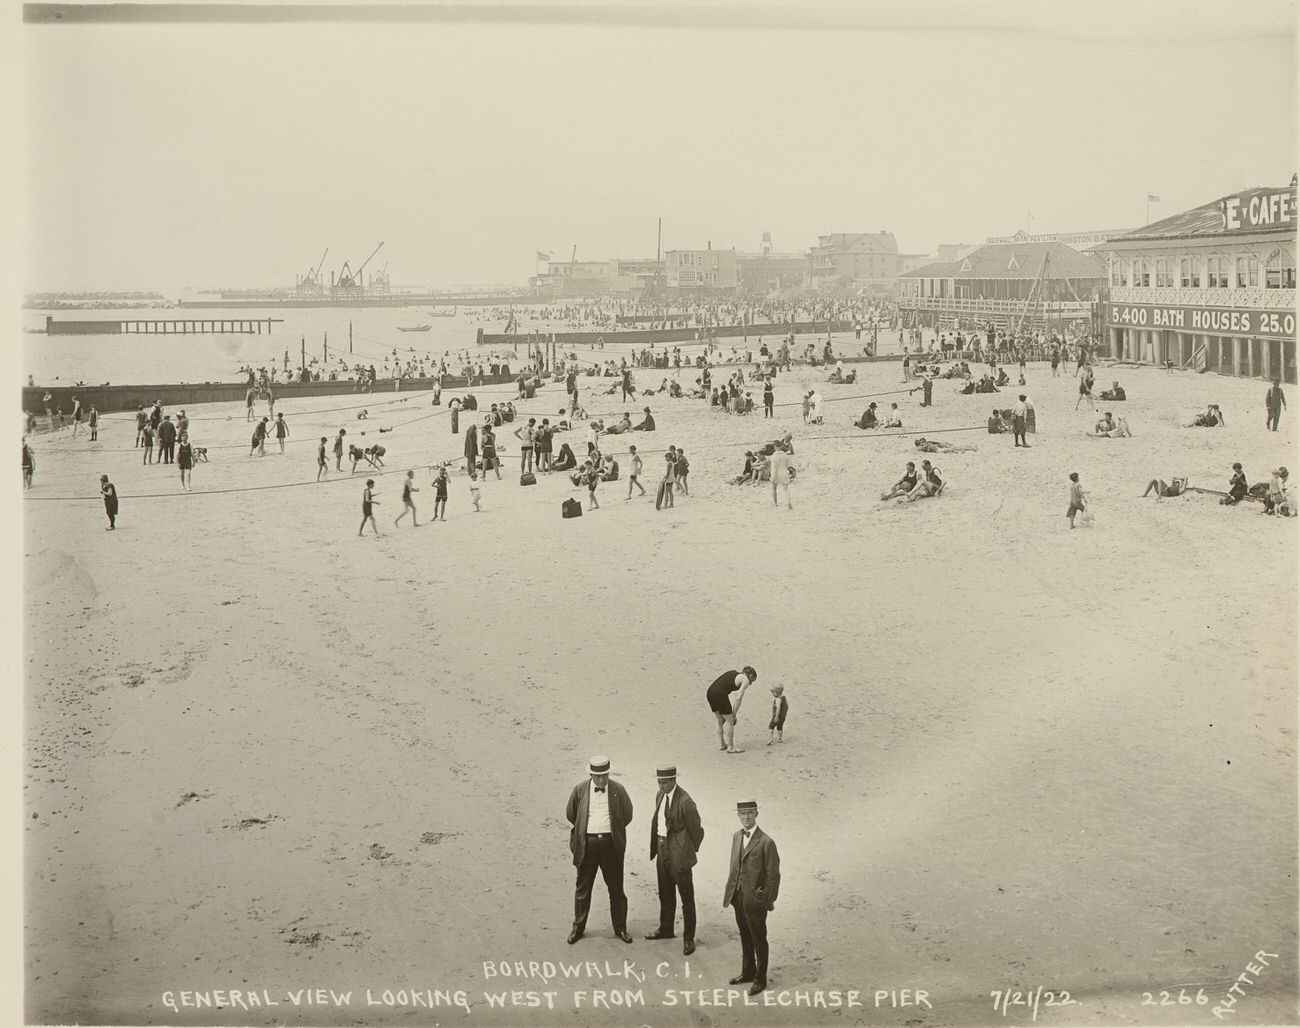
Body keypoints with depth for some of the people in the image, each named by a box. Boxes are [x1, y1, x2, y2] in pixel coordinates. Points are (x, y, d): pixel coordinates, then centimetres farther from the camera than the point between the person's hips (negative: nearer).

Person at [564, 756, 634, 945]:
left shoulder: (618, 790, -3)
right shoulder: (579, 790, -3)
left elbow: (627, 815, 9)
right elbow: (570, 814, 10)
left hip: (610, 843, 0)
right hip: (587, 843, 0)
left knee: (616, 889, 8)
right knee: (582, 888, 9)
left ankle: (620, 928, 20)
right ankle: (578, 928, 21)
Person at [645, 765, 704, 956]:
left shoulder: (685, 801, -21)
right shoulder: (660, 796, 4)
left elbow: (696, 829, -13)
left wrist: (692, 850, 0)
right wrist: (656, 847, 14)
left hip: (679, 854, -8)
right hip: (662, 850, 8)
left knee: (687, 898, 3)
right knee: (665, 895, 22)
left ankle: (688, 938, 12)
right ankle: (665, 929, 39)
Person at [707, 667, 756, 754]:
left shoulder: (732, 673, 27)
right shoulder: (745, 680, 5)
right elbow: (738, 699, -3)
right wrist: (734, 714, 6)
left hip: (710, 692, 8)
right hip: (720, 695, -8)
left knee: (720, 721, 23)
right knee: (729, 721, 7)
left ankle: (722, 744, 32)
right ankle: (730, 747, 13)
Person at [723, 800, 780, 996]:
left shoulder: (766, 842, -17)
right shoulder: (736, 837, 5)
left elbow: (773, 874, -13)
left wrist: (769, 900, -9)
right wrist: (730, 892, 11)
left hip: (756, 899, -6)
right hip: (738, 897, 6)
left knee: (759, 940, 8)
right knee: (745, 938, 20)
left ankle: (760, 979, 21)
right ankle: (748, 972, 36)